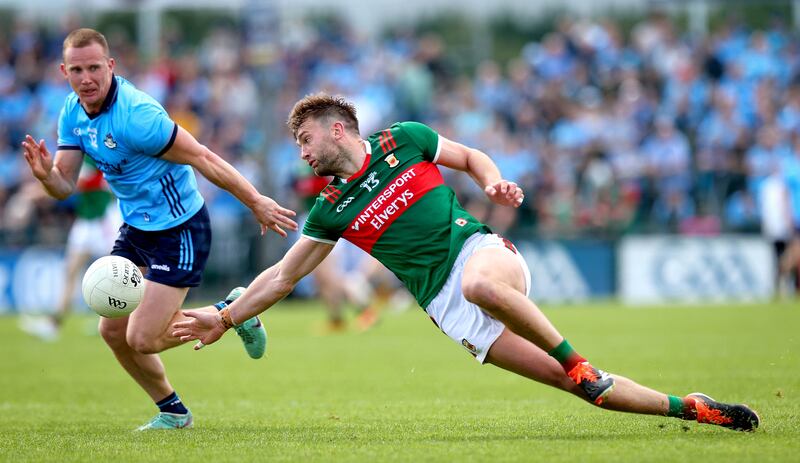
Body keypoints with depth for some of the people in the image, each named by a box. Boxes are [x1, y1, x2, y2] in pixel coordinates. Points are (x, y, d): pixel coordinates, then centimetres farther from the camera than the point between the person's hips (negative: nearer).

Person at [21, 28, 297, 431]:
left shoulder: (135, 116, -28)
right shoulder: (72, 112, -2)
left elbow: (202, 159, -24)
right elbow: (64, 186, -2)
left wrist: (256, 202, -19)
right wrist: (45, 173, -25)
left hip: (179, 231, -8)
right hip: (135, 228, 8)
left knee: (142, 339, -8)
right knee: (112, 330, 6)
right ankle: (172, 411, 26)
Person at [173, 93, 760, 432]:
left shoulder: (403, 141, 4)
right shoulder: (331, 209, 10)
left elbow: (472, 156, 15)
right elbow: (285, 275, 15)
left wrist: (493, 182, -6)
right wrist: (224, 319, 11)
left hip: (480, 250, -2)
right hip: (448, 307, 2)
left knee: (479, 284, -42)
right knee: (580, 386, -10)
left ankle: (576, 359, -24)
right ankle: (688, 408, -1)